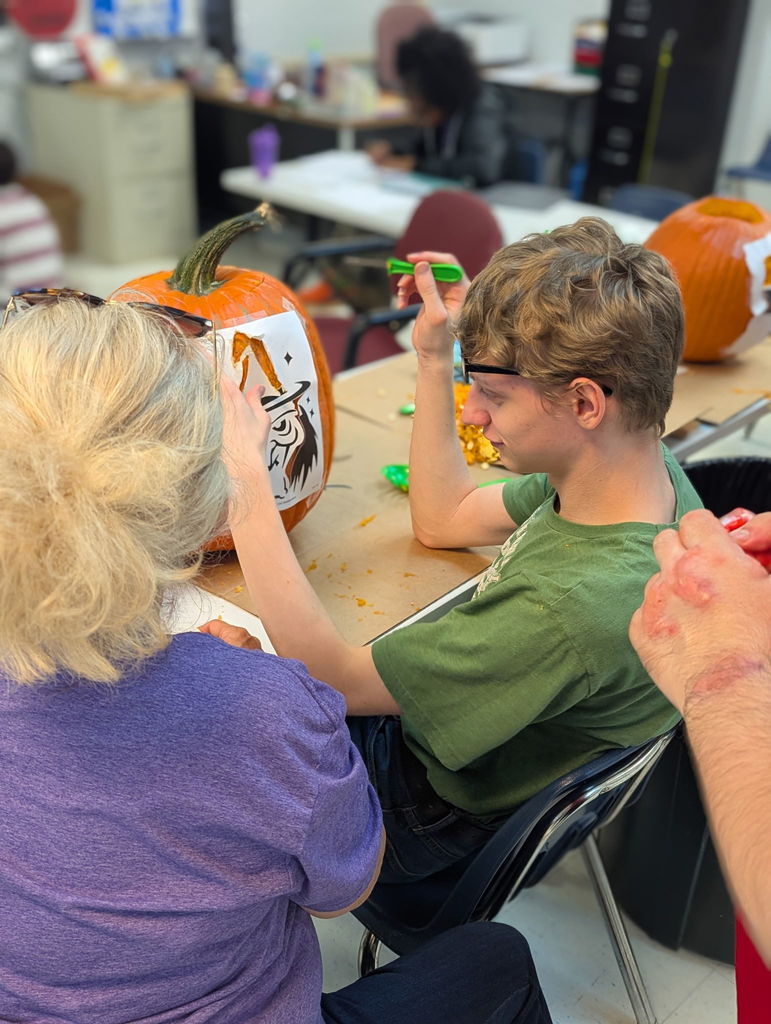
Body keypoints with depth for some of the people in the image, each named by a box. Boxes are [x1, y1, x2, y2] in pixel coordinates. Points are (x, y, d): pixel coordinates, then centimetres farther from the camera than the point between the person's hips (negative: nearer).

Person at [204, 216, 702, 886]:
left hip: (426, 822, -7)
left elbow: (330, 680, -33)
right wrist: (434, 356, -3)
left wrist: (246, 476, -35)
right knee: (231, 643, 12)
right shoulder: (653, 470, -12)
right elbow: (443, 520, 2)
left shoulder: (574, 606, -40)